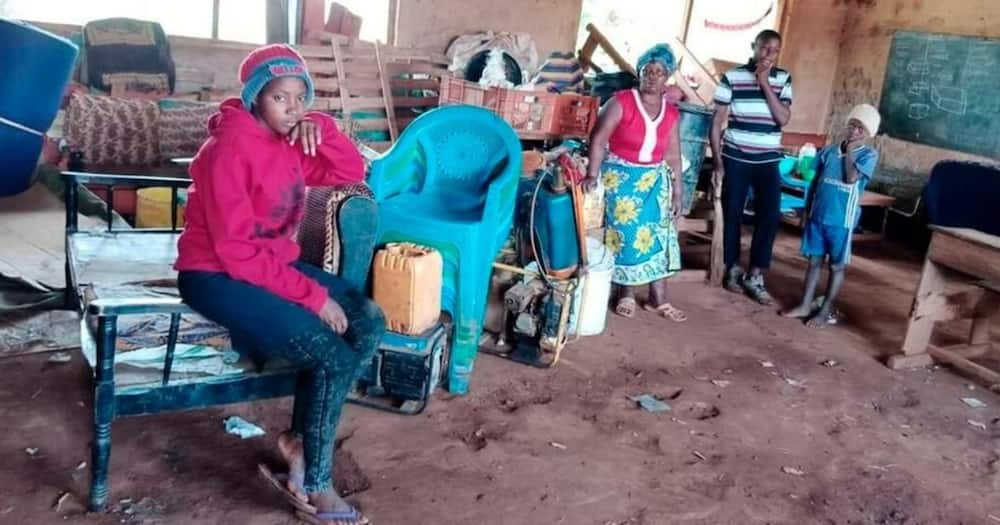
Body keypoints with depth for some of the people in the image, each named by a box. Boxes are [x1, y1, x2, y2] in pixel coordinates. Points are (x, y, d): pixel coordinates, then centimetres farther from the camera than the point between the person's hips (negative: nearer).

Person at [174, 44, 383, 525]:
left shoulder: (290, 141, 4)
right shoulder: (229, 150, -20)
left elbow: (351, 173, 11)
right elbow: (236, 251, -24)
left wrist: (320, 127, -7)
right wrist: (313, 295, -24)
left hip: (274, 265, 9)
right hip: (217, 277, -9)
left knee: (369, 324, -6)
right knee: (332, 355, -21)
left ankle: (301, 440, 3)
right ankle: (312, 486, -3)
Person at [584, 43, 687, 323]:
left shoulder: (671, 113, 4)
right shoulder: (621, 102, -10)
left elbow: (673, 156, 8)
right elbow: (598, 139, -14)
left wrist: (677, 192, 7)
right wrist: (592, 174, -25)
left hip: (654, 181, 4)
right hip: (621, 178, -4)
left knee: (657, 236, 2)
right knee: (624, 235, -3)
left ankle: (658, 299, 11)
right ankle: (626, 294, 13)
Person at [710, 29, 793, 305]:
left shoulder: (783, 79, 4)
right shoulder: (732, 77, -5)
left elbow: (783, 119, -8)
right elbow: (717, 123, -3)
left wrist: (765, 84, -12)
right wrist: (717, 162, -8)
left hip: (768, 161, 2)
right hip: (735, 159, -2)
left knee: (770, 215, -4)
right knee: (732, 214, 5)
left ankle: (755, 276, 7)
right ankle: (733, 269, 23)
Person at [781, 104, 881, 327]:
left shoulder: (869, 155, -6)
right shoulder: (829, 150, 5)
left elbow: (851, 178, -21)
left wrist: (849, 151, -11)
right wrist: (807, 209, 11)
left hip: (842, 220, -4)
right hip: (818, 215, 4)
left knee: (837, 266, 7)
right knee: (814, 261, 11)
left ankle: (826, 311, 15)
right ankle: (805, 305, 20)